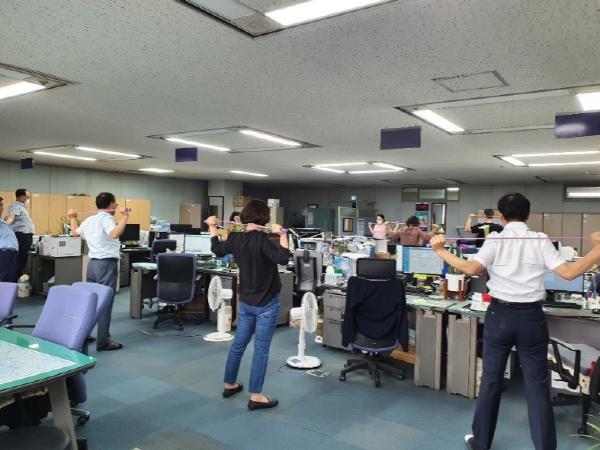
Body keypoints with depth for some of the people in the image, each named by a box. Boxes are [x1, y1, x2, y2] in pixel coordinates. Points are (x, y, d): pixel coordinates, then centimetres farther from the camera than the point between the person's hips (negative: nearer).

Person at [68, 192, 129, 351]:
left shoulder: (89, 220, 13)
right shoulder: (106, 218, -12)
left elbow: (74, 232, 31)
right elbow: (114, 234, -32)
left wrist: (73, 218, 46)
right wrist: (124, 217, -32)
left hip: (92, 263, 9)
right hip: (106, 264, -9)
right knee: (105, 303, -5)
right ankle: (103, 342, -2)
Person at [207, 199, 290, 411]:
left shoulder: (236, 238, 1)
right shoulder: (262, 240, -20)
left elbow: (217, 250, 19)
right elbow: (283, 258, -33)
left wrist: (212, 227, 28)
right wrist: (282, 234, -30)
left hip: (245, 301, 7)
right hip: (266, 302, -7)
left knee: (238, 343, 19)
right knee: (261, 348, 1)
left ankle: (230, 384, 34)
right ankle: (255, 397, 8)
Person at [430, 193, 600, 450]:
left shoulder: (494, 240, -6)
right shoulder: (541, 241, -2)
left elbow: (472, 268, -19)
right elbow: (569, 273, -10)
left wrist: (440, 251, -10)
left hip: (500, 314, 0)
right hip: (531, 316, 1)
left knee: (491, 379, 12)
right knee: (537, 384, 8)